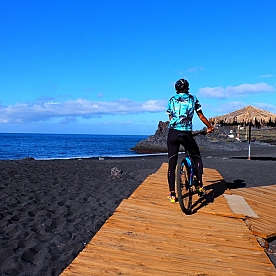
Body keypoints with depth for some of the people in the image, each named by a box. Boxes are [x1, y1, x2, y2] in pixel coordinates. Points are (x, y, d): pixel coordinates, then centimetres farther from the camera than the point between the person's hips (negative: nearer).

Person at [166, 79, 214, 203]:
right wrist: (210, 127, 31)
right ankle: (200, 186, 13)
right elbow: (201, 116, 16)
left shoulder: (172, 100, 13)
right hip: (187, 134, -1)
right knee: (197, 157, 22)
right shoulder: (193, 99, 12)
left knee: (171, 164, 6)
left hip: (173, 133, 1)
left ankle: (172, 194, 6)